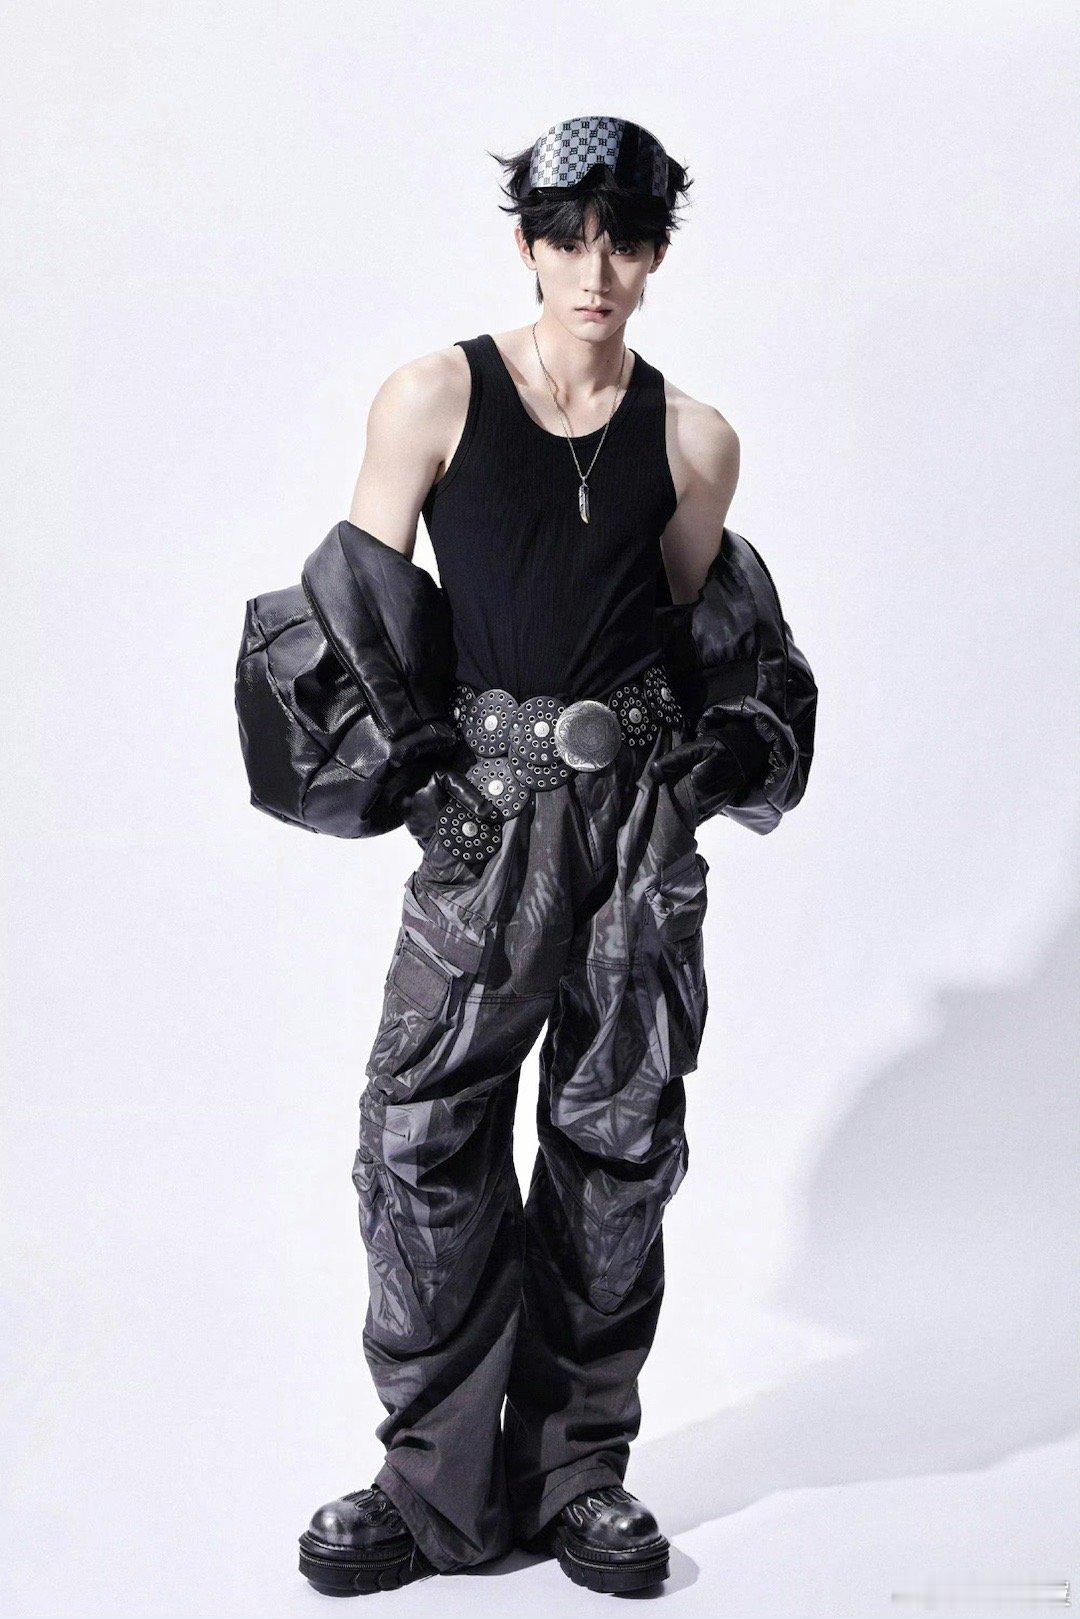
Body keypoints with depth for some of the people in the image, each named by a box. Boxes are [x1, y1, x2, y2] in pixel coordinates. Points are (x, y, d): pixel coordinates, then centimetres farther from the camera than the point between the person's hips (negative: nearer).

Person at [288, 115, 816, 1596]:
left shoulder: (696, 441, 8)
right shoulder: (434, 399, 1)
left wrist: (727, 740, 4)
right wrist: (415, 767, -7)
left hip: (644, 814, 2)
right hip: (486, 806, -2)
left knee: (619, 1142, 7)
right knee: (426, 1138, -5)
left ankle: (579, 1472, 22)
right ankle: (438, 1483, 11)